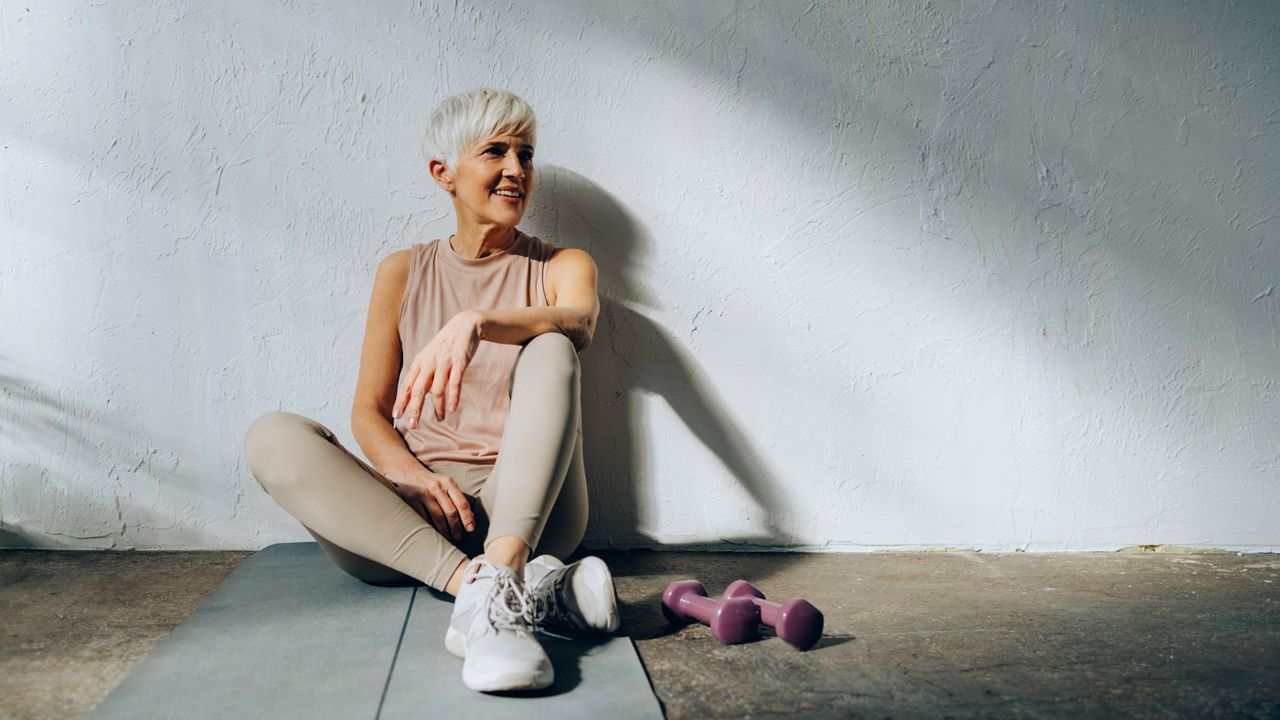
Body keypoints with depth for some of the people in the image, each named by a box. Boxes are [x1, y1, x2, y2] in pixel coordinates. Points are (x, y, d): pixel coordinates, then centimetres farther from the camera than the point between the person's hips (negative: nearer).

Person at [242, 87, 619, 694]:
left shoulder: (562, 267, 10)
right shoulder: (404, 273, 12)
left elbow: (578, 321, -17)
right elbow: (369, 414, 6)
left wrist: (475, 322, -36)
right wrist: (412, 477, -16)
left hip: (524, 510, -1)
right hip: (408, 515, 2)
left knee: (549, 350, -24)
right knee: (272, 436, -22)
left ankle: (492, 585, -46)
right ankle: (510, 584, -39)